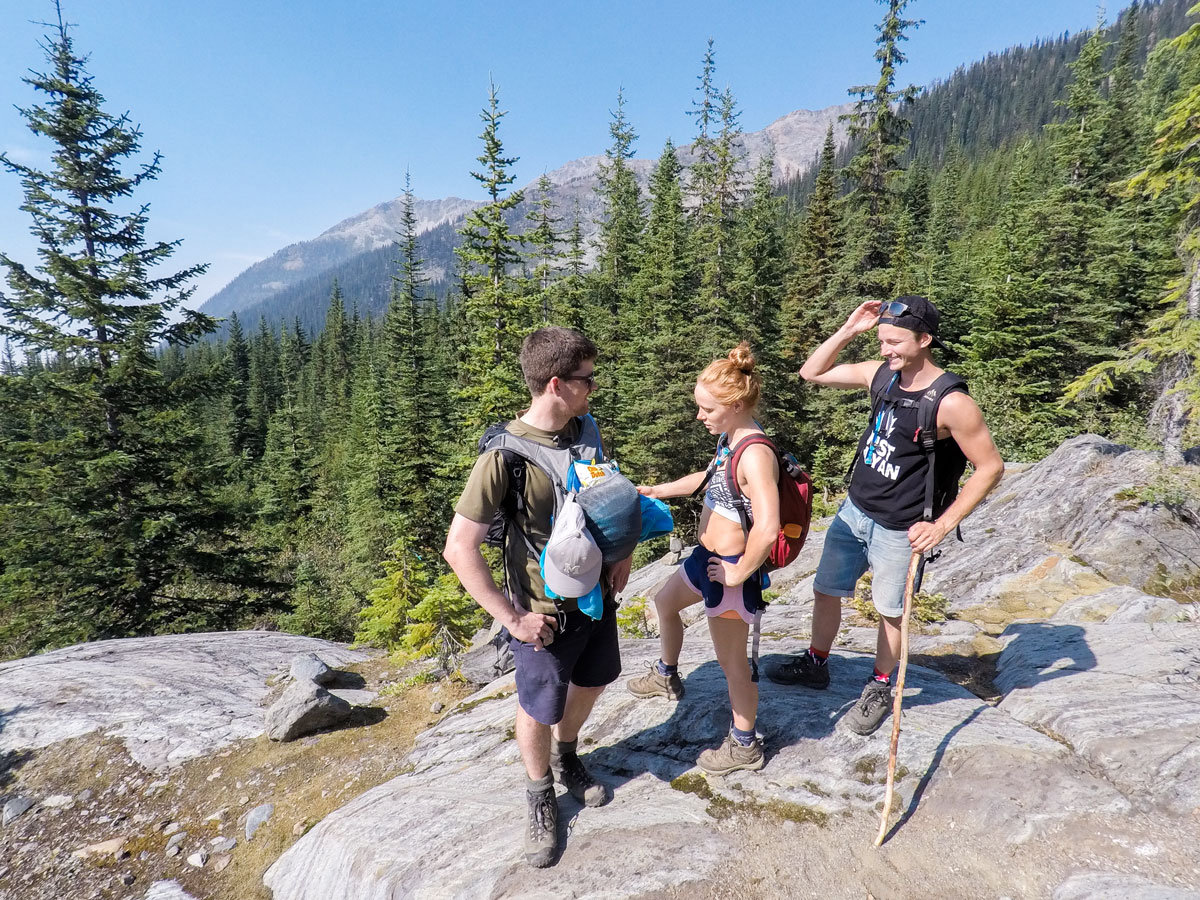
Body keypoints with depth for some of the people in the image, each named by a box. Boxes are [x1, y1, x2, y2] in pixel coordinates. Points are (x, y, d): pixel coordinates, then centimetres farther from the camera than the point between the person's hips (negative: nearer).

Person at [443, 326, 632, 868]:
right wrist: (512, 618, -21)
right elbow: (459, 548, -24)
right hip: (546, 614, -6)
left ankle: (567, 757, 55)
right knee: (538, 712, 14)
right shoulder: (505, 454, -26)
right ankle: (540, 795, 44)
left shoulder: (585, 429, -6)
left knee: (590, 684, 25)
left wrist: (622, 550, 1)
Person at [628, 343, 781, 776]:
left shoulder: (755, 454, -29)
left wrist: (740, 572, -24)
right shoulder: (730, 437, 0)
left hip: (730, 568, -10)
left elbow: (767, 528, -38)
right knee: (664, 603, 30)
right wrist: (658, 491, 21)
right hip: (708, 556, 10)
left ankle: (744, 746, 35)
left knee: (731, 662, 10)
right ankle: (667, 676, 57)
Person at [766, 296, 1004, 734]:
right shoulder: (881, 374, -4)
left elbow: (990, 466, -14)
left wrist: (943, 525, -17)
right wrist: (847, 330, -7)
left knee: (890, 611, 14)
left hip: (899, 530, -6)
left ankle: (879, 689, 38)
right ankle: (815, 665, 42)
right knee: (825, 592, 17)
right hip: (853, 510, 6)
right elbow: (812, 373, 6)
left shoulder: (950, 402, -21)